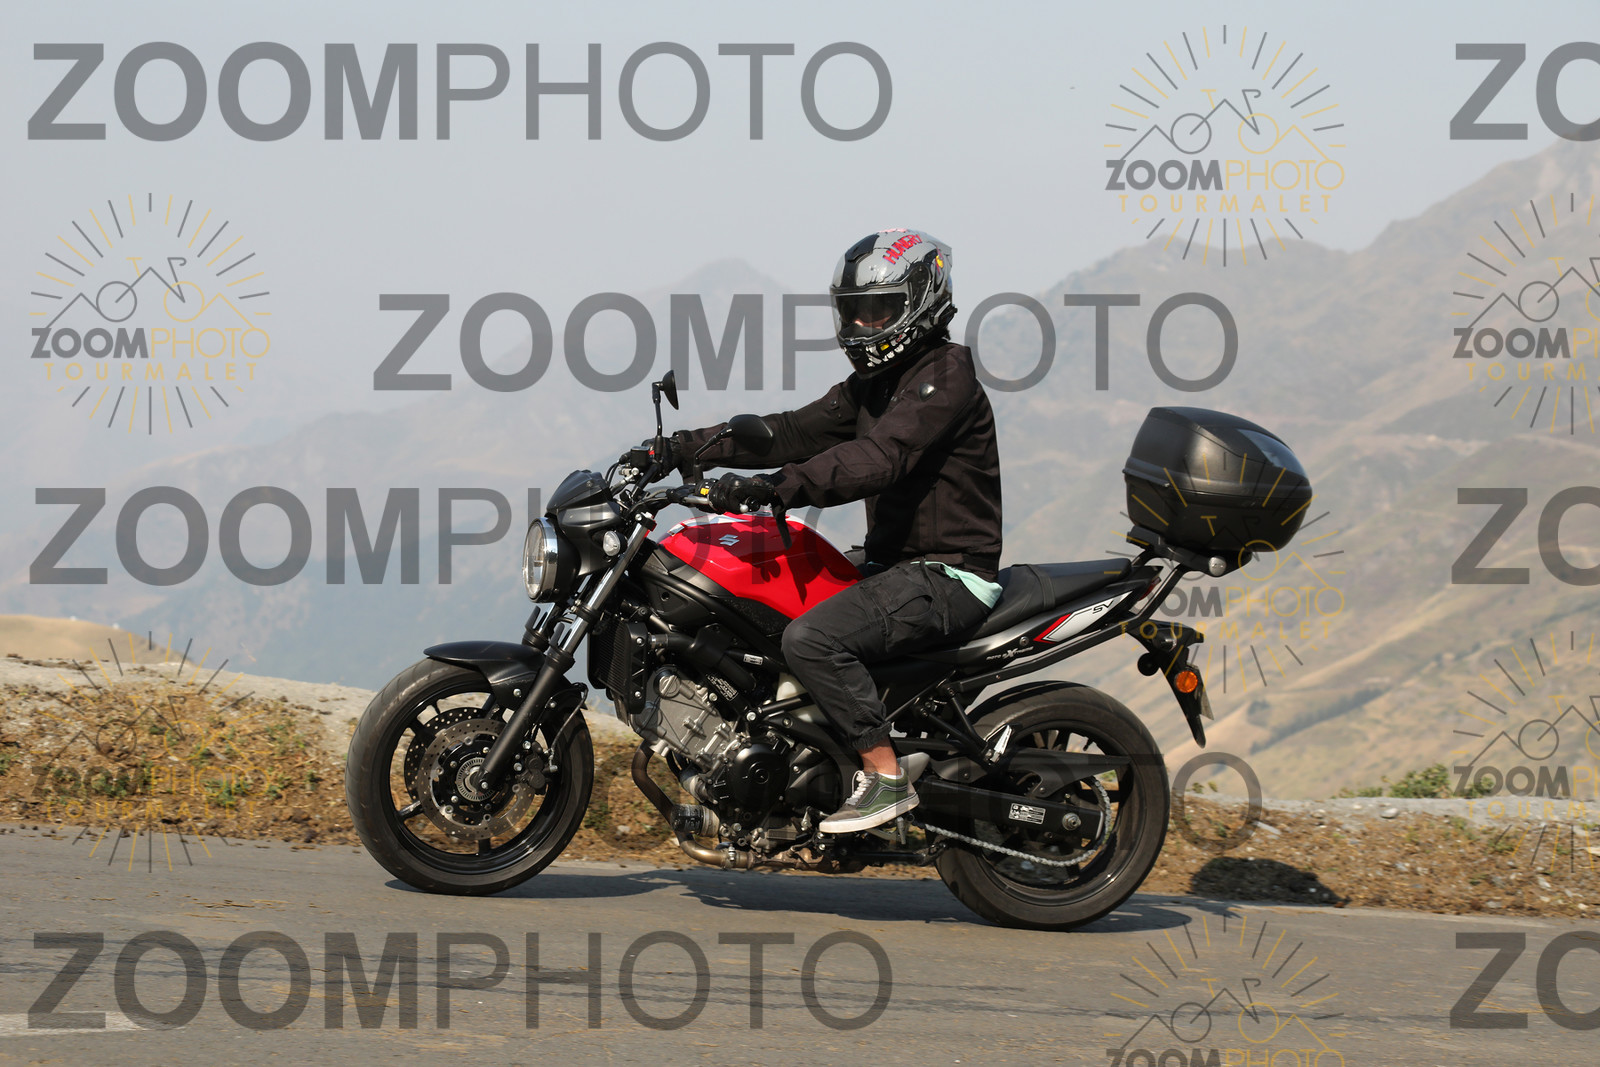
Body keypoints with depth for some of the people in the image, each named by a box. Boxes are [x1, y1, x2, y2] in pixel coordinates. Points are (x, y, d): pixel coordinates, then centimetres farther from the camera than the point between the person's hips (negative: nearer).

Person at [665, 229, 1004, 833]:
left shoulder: (945, 375, -15)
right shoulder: (871, 385, 16)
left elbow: (879, 458, -29)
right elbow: (797, 432, 9)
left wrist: (775, 487, -40)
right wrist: (686, 448, -2)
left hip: (947, 575, -10)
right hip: (896, 565, 10)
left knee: (812, 638, -29)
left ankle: (886, 778, -22)